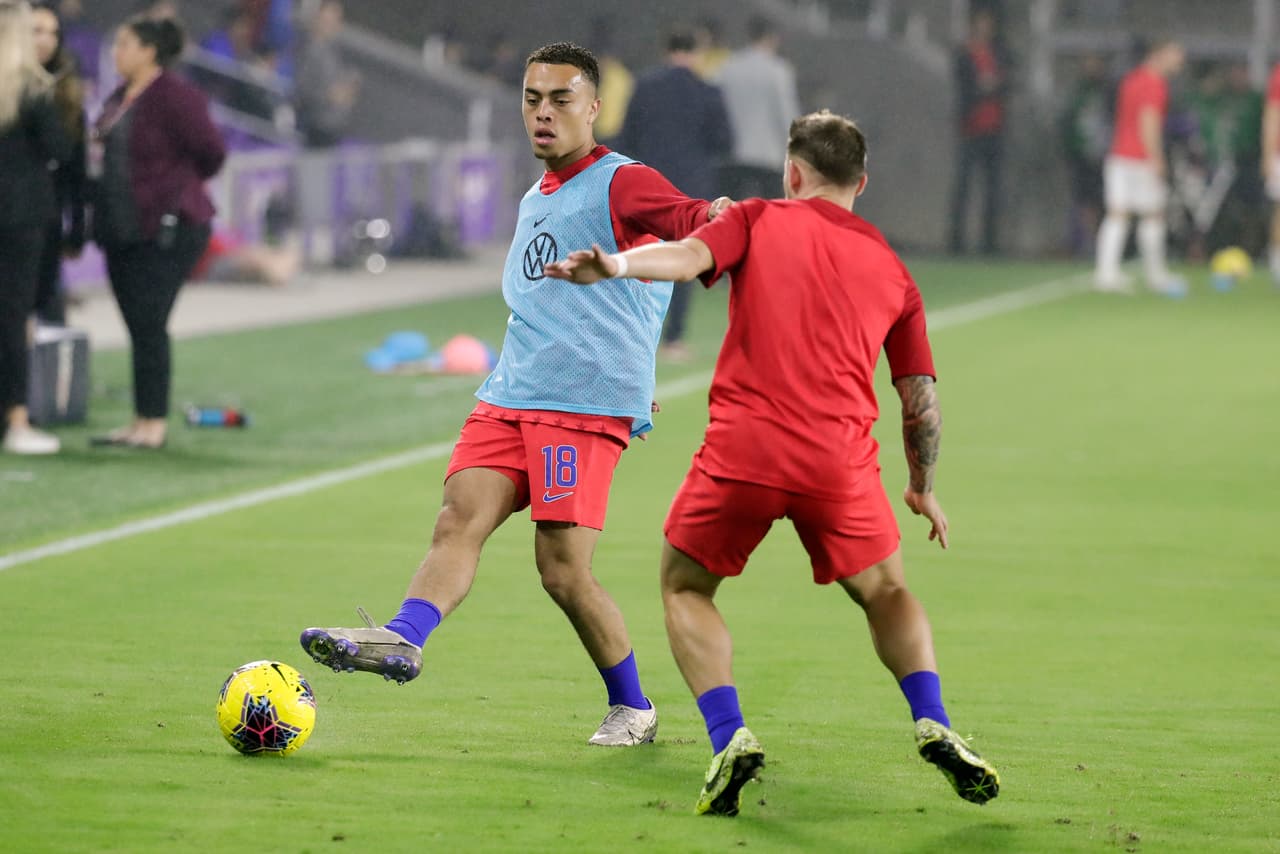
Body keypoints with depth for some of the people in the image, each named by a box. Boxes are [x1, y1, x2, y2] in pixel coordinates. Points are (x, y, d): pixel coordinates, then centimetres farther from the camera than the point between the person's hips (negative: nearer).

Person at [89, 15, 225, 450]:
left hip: (165, 230, -9)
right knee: (138, 327, 11)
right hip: (123, 230, 9)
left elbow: (211, 152, -11)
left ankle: (154, 423, -2)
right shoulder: (120, 97, 12)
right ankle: (141, 423, 16)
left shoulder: (175, 97, -14)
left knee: (148, 326, -8)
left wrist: (176, 187, 0)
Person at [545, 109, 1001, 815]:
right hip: (842, 459, 2)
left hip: (743, 446, -2)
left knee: (685, 589, 17)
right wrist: (923, 488, 31)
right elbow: (922, 401, 17)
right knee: (885, 593, 24)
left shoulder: (760, 221, 10)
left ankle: (729, 737, -4)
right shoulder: (890, 268, 18)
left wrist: (618, 265, -30)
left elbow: (689, 255, -12)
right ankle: (932, 724, 1)